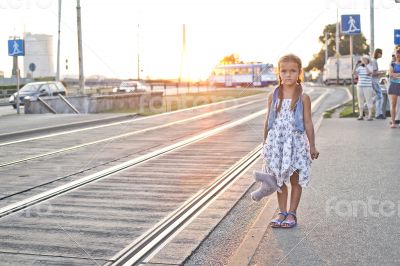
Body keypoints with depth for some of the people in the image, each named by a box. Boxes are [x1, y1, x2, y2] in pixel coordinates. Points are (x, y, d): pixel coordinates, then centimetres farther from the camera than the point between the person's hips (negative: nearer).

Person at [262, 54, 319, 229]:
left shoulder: (303, 98, -3)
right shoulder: (273, 96, 4)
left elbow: (307, 122, -1)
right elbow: (268, 121, 10)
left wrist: (312, 146, -2)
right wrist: (265, 143, 11)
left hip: (295, 141, -2)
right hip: (276, 142, 2)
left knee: (295, 179, 5)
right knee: (279, 179, 9)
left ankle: (292, 213, 16)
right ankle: (282, 212, 19)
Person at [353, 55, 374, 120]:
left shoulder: (370, 67, -4)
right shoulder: (359, 67, 6)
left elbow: (369, 73, -23)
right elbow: (354, 73, -6)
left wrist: (365, 64, -25)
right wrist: (356, 66, -19)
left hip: (368, 86, -4)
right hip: (360, 86, 4)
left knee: (369, 101, -4)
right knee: (360, 101, 5)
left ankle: (370, 116, -1)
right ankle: (360, 115, 10)